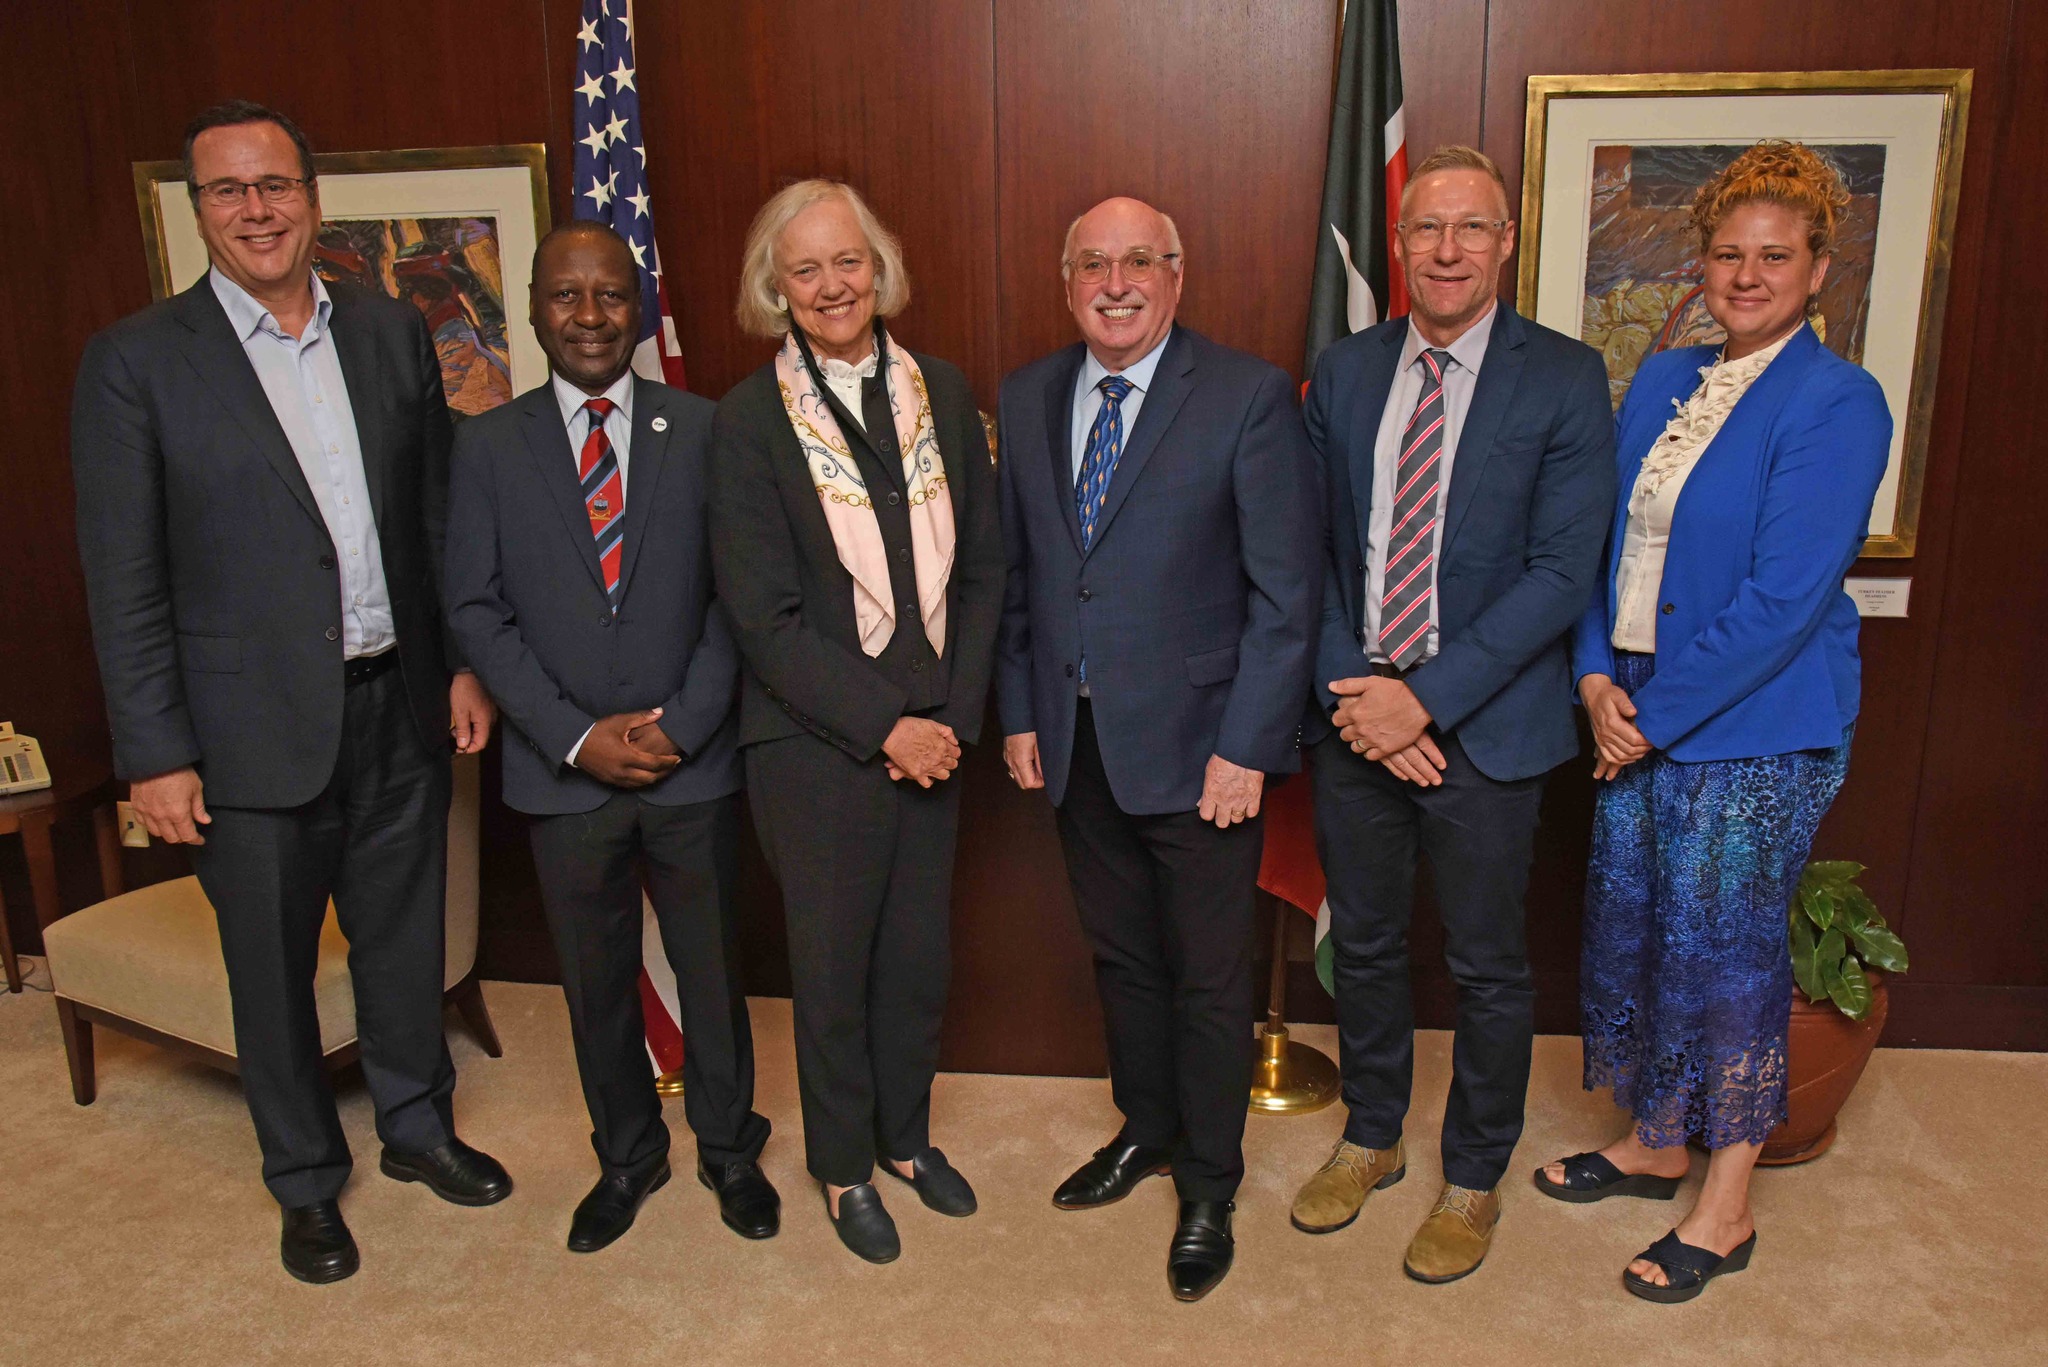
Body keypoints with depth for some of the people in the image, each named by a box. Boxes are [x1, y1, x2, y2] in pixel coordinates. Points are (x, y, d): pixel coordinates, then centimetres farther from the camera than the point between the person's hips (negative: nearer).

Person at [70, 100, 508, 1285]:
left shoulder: (394, 333, 4)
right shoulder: (137, 361, -7)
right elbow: (125, 582, -7)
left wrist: (466, 663, 5)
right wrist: (156, 752, -10)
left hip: (399, 706, 3)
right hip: (255, 730, -3)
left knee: (406, 936, 18)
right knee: (273, 971, 13)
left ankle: (418, 1127, 41)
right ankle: (307, 1180, 35)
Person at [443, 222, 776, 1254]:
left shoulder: (703, 431, -1)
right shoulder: (488, 445, 1)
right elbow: (476, 611, -2)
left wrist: (681, 725, -13)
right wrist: (577, 737, -11)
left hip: (693, 765, -1)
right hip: (564, 771, 1)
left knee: (711, 968, 13)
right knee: (596, 979, 15)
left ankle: (728, 1148, 35)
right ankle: (627, 1155, 37)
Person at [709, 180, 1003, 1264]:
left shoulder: (943, 395, 3)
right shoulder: (749, 420, -8)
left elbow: (982, 568, 5)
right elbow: (763, 614, -12)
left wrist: (953, 717, -5)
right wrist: (883, 727, -14)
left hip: (932, 735, 4)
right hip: (814, 743, -3)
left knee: (920, 958, 16)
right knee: (833, 967, 12)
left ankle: (904, 1134, 41)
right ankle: (843, 1167, 35)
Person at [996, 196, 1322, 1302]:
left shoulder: (1248, 396, -10)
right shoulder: (1027, 399, 6)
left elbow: (1285, 589, -11)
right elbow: (1014, 571, 11)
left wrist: (1246, 746, -15)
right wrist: (1017, 711, 7)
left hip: (1196, 749, -4)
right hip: (1073, 744, 5)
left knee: (1209, 981, 10)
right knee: (1121, 958, 20)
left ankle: (1208, 1188, 31)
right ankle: (1145, 1130, 43)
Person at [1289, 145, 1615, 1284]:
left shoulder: (1564, 379, -7)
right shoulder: (1344, 373, 5)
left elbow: (1562, 571, -12)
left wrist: (1427, 696, -18)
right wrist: (1351, 690, -9)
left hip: (1487, 723, -3)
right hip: (1355, 714, 3)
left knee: (1489, 967, 11)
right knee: (1364, 944, 17)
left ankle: (1475, 1179, 33)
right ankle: (1372, 1138, 40)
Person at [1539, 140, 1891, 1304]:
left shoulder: (1837, 402, -13)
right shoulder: (1664, 381, 9)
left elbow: (1785, 597, -19)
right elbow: (1608, 540, 10)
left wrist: (1658, 711, -16)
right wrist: (1598, 676, -4)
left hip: (1757, 729, -6)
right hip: (1640, 717, 7)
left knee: (1726, 950, 3)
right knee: (1631, 927, 15)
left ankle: (1727, 1209, 23)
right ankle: (1655, 1144, 36)